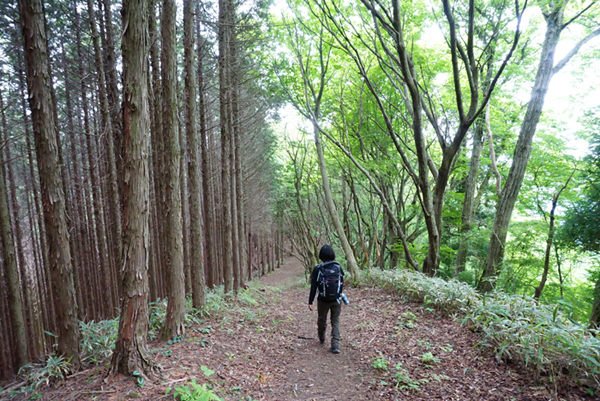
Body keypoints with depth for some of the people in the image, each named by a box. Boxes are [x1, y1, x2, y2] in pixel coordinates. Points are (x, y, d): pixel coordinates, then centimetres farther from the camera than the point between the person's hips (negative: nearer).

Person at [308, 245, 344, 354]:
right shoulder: (338, 267, -6)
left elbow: (313, 287, -11)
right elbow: (342, 283, 4)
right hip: (336, 300, 1)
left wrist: (310, 302, -4)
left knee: (321, 319, 21)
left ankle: (322, 339, 41)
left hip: (323, 300, -1)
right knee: (335, 321, 11)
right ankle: (335, 345, 2)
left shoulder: (317, 269, -13)